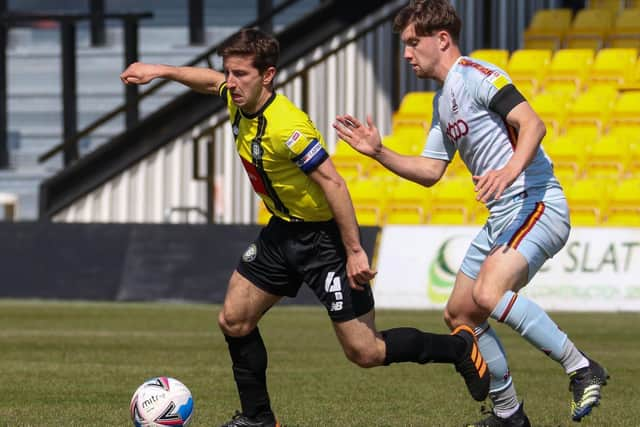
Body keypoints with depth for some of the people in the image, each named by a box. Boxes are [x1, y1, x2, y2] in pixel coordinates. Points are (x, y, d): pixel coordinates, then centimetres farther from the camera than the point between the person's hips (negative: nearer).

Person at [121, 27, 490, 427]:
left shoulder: (286, 128, -30)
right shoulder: (238, 101, -4)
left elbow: (333, 183, -29)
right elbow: (212, 81, 21)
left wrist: (354, 251, -28)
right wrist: (160, 71, 18)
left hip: (326, 236, -9)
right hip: (283, 230, 9)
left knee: (365, 352, -6)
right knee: (234, 320, 8)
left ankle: (460, 348, 14)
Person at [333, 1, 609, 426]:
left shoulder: (478, 76, -10)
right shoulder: (443, 103, 19)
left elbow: (533, 123, -22)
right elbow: (430, 171, 24)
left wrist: (510, 171, -38)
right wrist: (378, 152, 15)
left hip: (536, 204, -10)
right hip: (502, 217, 10)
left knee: (487, 293, -30)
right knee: (460, 315, 11)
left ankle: (581, 368, -22)